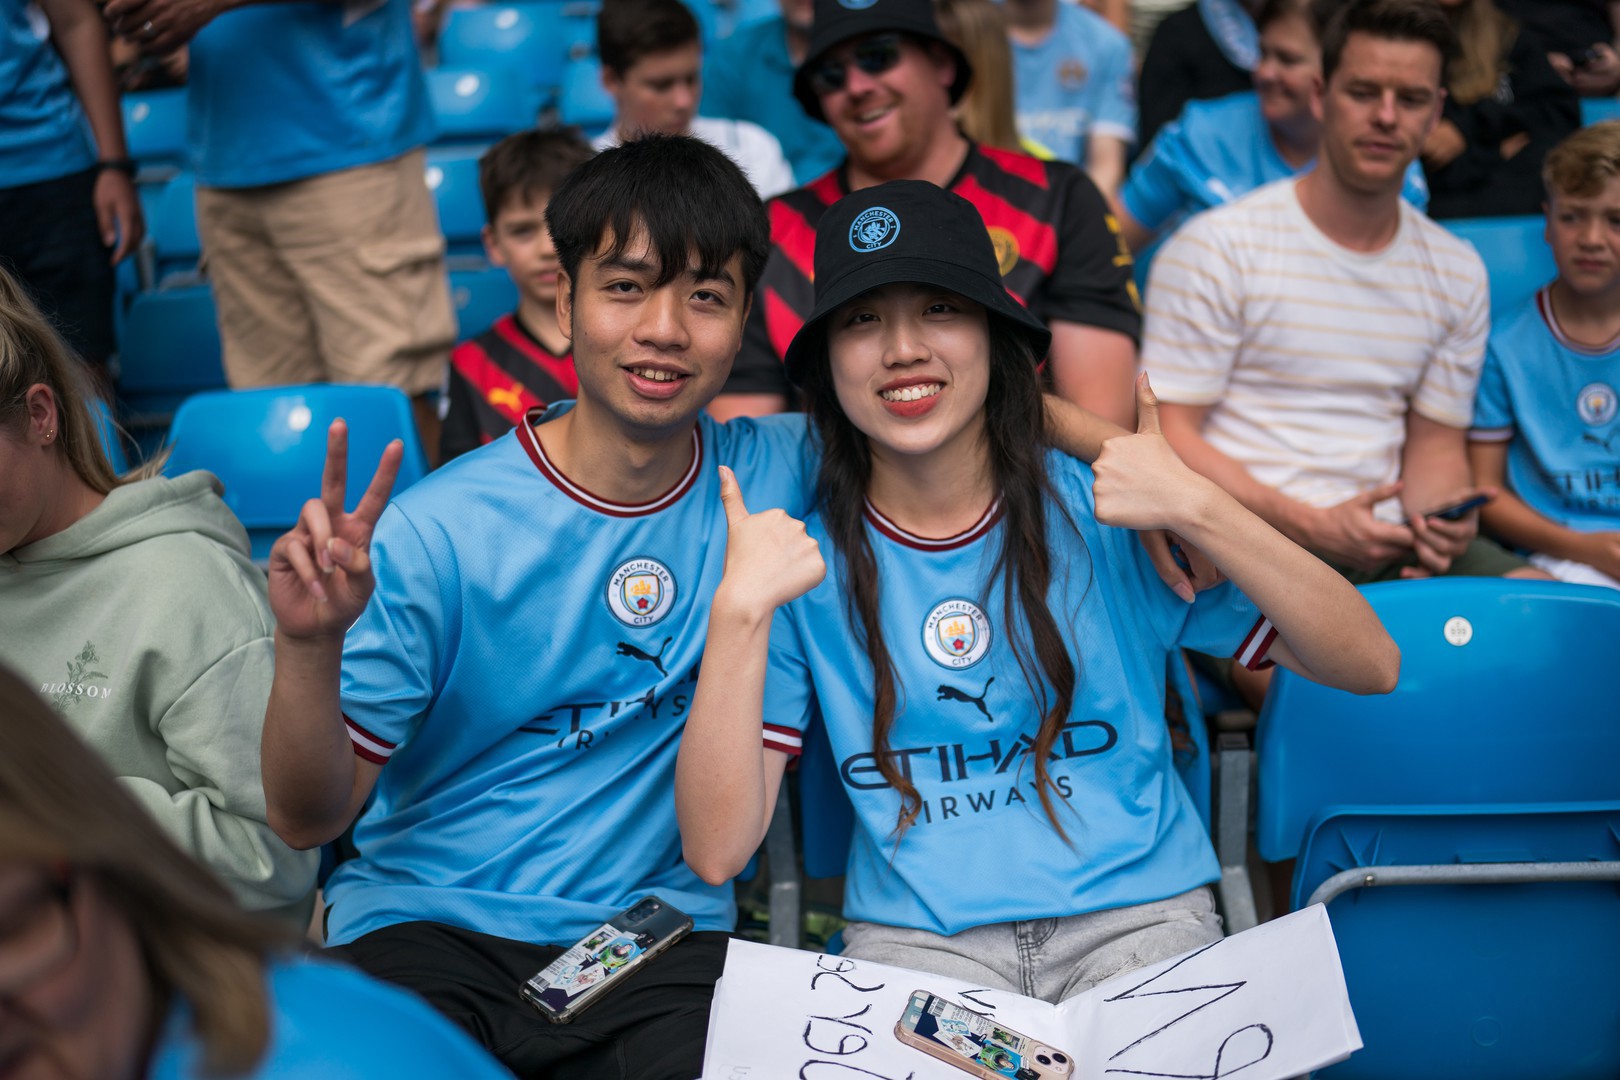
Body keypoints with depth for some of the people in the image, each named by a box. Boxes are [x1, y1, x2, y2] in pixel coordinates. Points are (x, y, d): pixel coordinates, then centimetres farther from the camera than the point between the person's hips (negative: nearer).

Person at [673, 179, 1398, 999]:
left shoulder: (1104, 512, -1)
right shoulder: (801, 557, 2)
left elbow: (1371, 668, -5)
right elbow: (716, 852, -6)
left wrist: (1196, 510, -15)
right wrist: (740, 608, -15)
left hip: (1136, 915, 1)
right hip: (912, 939, 0)